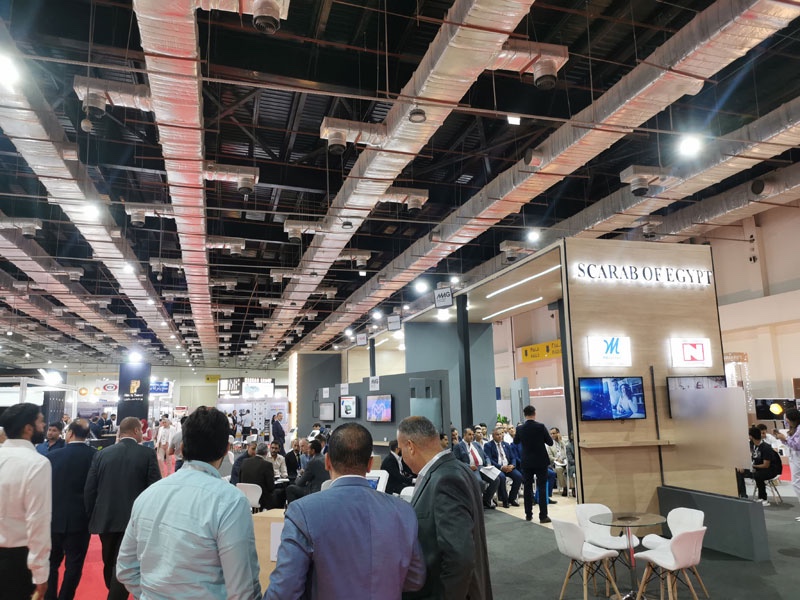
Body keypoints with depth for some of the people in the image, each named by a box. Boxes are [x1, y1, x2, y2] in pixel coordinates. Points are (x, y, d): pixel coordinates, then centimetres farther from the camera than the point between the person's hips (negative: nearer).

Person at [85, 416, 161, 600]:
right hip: (134, 520, -4)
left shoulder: (102, 454, 2)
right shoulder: (147, 454, -8)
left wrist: (92, 516, 15)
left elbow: (89, 489, 3)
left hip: (105, 519, 5)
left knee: (109, 564, 22)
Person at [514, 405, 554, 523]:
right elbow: (550, 442, -5)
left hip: (526, 462, 2)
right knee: (542, 488, 2)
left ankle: (528, 514, 16)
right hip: (541, 461, -2)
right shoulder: (540, 427, -14)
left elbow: (515, 441, 12)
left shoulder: (520, 428, -6)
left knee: (527, 488, 10)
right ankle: (543, 516, 1)